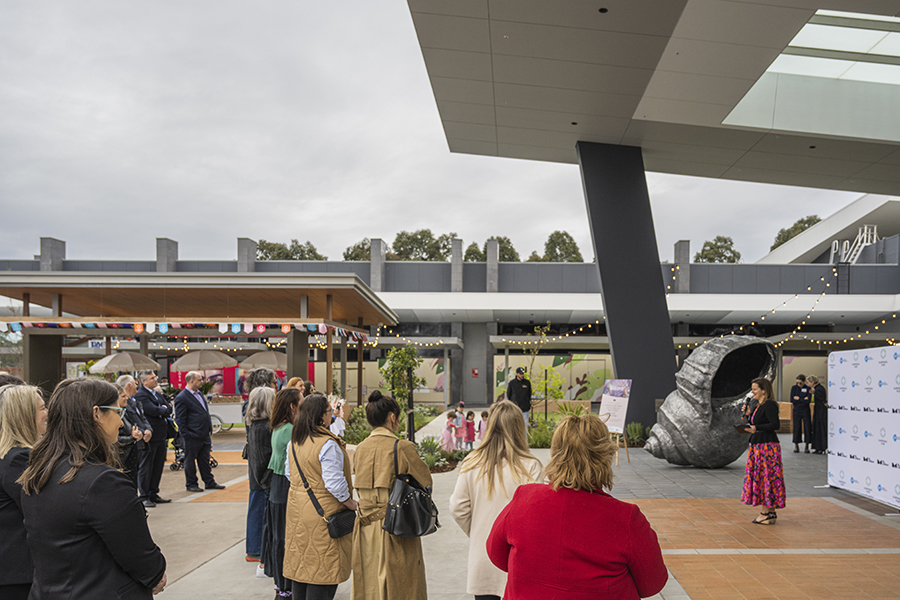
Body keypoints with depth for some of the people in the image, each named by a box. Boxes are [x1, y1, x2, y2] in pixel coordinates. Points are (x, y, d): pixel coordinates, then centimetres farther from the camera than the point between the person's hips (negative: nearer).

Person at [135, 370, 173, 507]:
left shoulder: (158, 394, 17)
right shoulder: (140, 395, -12)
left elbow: (169, 409, 9)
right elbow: (153, 410, -21)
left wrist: (162, 410, -10)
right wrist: (164, 410, -3)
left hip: (161, 436, 9)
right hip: (149, 436, -9)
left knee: (158, 466, 13)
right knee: (146, 468, 0)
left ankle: (153, 494, 23)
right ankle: (144, 497, 7)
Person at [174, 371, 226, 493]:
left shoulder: (199, 393, 13)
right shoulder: (181, 398, -14)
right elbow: (180, 419, -14)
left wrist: (209, 430, 17)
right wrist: (186, 435, -15)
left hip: (205, 435, 8)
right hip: (192, 437, -8)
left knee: (205, 460, 14)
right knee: (190, 461, 7)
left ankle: (209, 482, 21)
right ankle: (191, 484, 18)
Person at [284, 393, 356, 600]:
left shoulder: (294, 442, 6)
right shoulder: (327, 444, -20)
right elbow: (334, 482, -22)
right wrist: (350, 503, -8)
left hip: (297, 509, 8)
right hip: (323, 513, -8)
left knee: (300, 563, 17)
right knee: (323, 568, 0)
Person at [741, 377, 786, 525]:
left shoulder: (770, 405, -13)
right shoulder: (760, 406, 18)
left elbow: (776, 424, -22)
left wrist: (757, 428, -26)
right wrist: (748, 414, 9)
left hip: (768, 446, -10)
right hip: (758, 445, 10)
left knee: (767, 477, -6)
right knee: (760, 477, 11)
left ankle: (770, 513, 0)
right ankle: (766, 510, 17)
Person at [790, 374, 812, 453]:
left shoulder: (808, 388, -3)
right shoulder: (794, 387, 1)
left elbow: (808, 401, -13)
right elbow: (792, 400, -7)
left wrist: (798, 399, -9)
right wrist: (803, 399, -10)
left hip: (806, 411, -1)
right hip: (796, 411, 1)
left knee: (807, 427, -2)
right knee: (796, 427, 1)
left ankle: (807, 446, 7)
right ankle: (796, 445, 11)